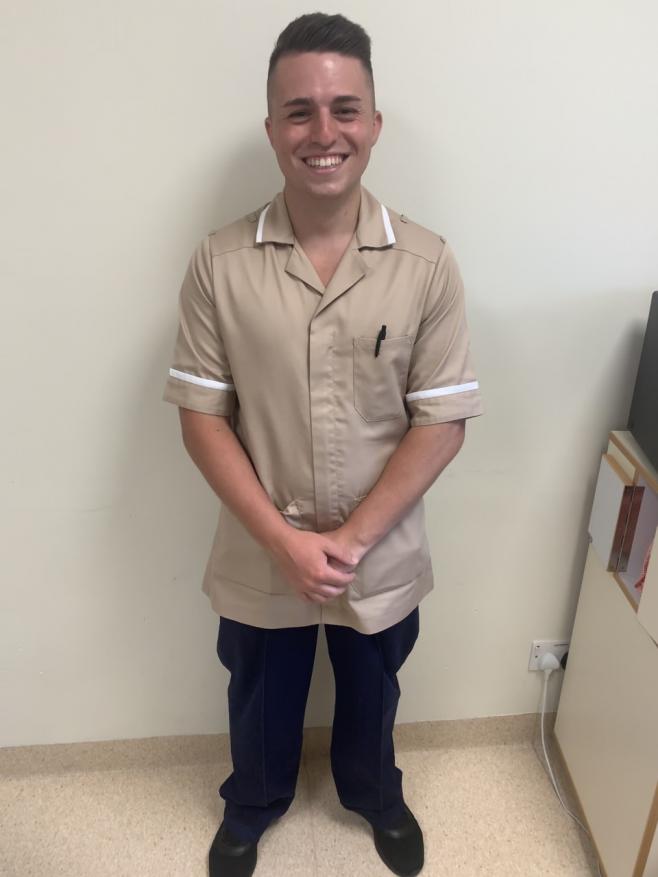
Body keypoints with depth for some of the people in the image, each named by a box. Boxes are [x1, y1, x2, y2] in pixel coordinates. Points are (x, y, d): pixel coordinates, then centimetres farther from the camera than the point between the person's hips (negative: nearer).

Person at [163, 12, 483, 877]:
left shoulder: (427, 264, -13)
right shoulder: (219, 263, -13)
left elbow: (442, 422, -11)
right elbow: (202, 417, -10)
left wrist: (351, 538, -17)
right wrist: (283, 540, -18)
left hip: (382, 555, 0)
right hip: (260, 558, 0)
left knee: (371, 697, 27)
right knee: (261, 703, 26)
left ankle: (374, 794, 60)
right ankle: (252, 806, 58)